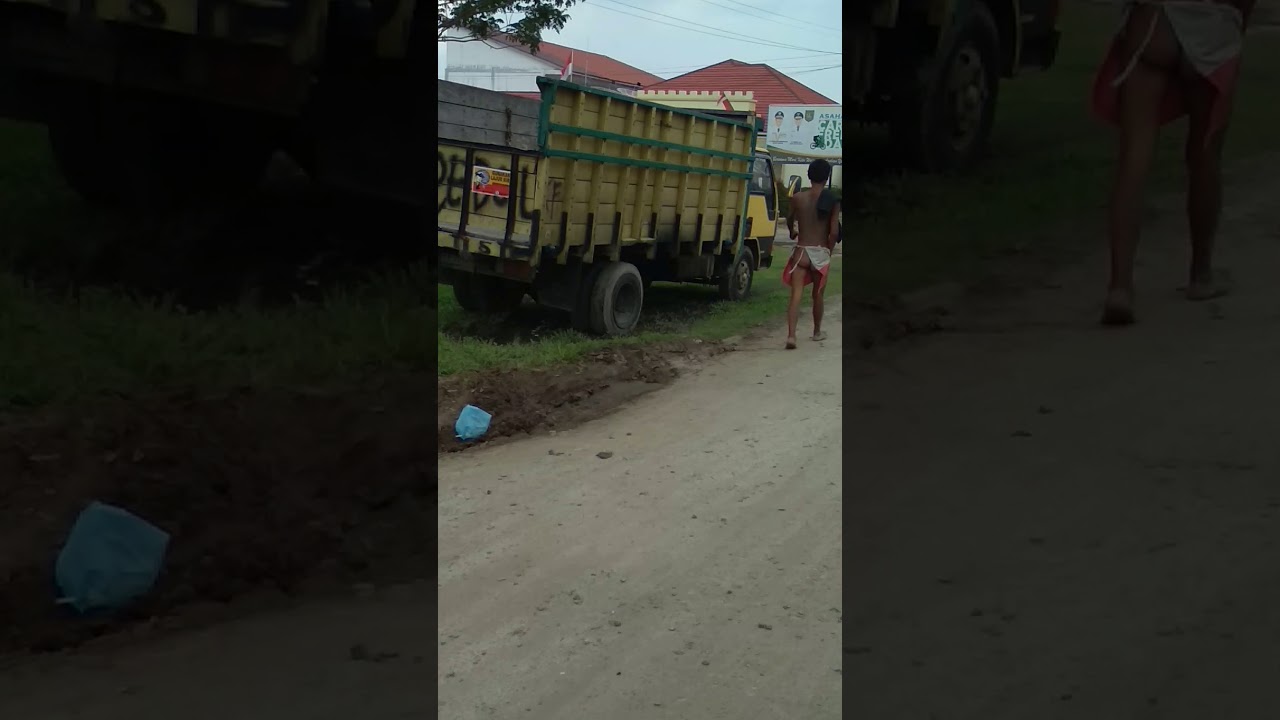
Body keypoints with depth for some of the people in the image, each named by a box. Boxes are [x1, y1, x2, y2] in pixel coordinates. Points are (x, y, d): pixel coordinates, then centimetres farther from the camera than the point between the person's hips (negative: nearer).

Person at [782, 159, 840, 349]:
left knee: (796, 295, -5)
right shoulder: (832, 202, -6)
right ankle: (817, 331, 34)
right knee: (818, 295, 18)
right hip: (821, 252, 0)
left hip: (801, 251, 0)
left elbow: (790, 221, 18)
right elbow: (834, 232, -11)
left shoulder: (797, 198, -1)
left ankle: (791, 335, -19)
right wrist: (829, 250, 6)